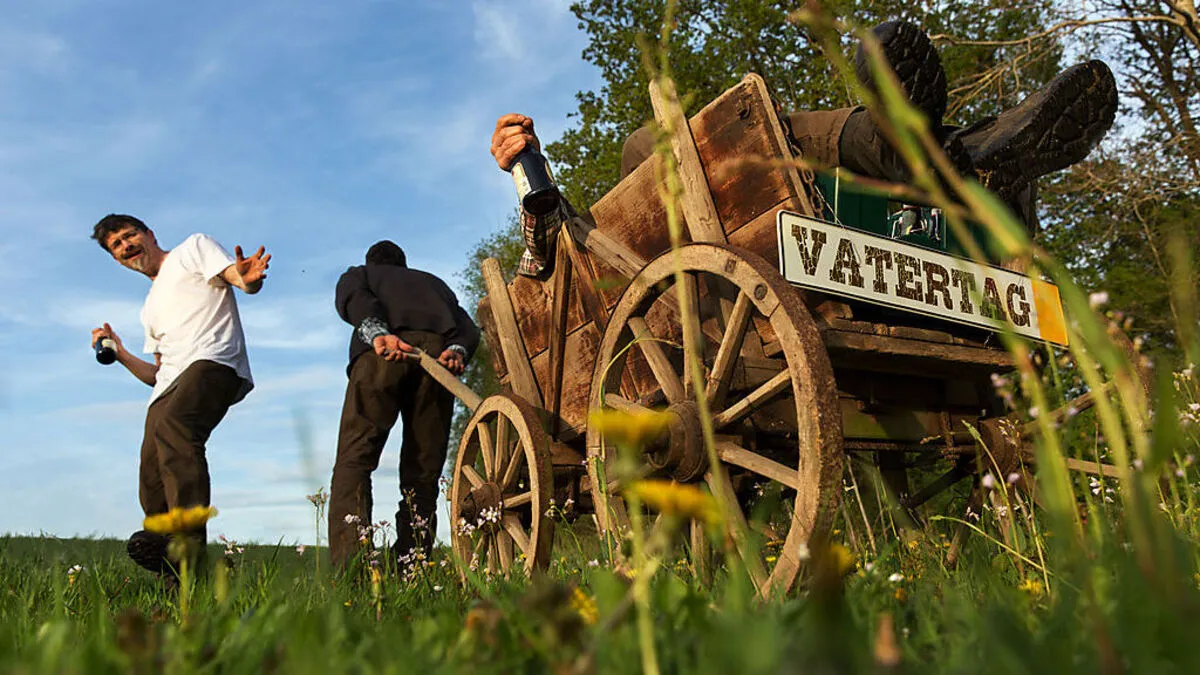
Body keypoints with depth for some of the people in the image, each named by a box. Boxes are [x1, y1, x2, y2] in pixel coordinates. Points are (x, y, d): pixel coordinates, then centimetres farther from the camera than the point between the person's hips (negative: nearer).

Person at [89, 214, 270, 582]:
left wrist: (248, 277, -24)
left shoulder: (194, 248, 20)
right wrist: (120, 354, 18)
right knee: (153, 492, -9)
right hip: (170, 383, 8)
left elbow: (241, 279, 0)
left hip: (212, 361, -8)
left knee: (172, 424, -36)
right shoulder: (150, 307, 37)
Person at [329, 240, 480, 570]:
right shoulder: (434, 282, 42)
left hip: (385, 349, -3)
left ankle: (349, 567, -22)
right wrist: (458, 349, 1)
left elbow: (355, 299, 7)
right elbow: (467, 326, 19)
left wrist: (377, 334, -10)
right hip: (440, 351, 3)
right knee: (423, 471, 6)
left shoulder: (357, 274, 34)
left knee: (354, 460, -5)